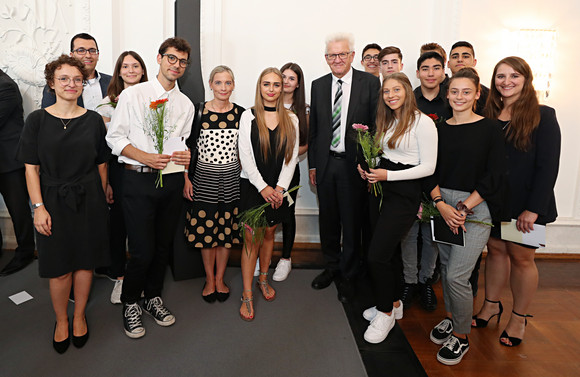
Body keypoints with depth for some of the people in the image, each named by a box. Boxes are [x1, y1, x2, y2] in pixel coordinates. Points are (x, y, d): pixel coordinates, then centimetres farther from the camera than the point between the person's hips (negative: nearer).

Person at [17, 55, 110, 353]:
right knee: (59, 268, 5)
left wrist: (98, 199, 7)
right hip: (53, 201, -1)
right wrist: (39, 207, -9)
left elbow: (101, 165, 7)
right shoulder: (37, 120, -1)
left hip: (88, 200, 1)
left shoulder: (93, 120, 3)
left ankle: (79, 316, 31)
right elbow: (31, 168, -3)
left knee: (84, 262, 10)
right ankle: (61, 320, 29)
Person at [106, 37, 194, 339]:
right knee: (142, 250, -4)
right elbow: (115, 136, -2)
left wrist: (186, 156, -3)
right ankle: (130, 303, 22)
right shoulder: (133, 94, 0)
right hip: (139, 180, -4)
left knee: (163, 245, 13)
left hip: (172, 180, 4)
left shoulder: (186, 104, 11)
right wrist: (145, 157, -17)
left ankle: (153, 297, 35)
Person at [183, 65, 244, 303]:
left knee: (227, 228, 8)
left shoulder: (240, 113, 2)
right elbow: (188, 147, 1)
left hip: (231, 178, 1)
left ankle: (220, 278, 27)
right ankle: (209, 279, 25)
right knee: (205, 228, 6)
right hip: (204, 177, -1)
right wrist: (186, 178, -4)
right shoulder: (198, 111, -2)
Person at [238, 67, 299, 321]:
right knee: (251, 238, -2)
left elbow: (292, 157, 2)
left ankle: (263, 279, 34)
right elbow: (245, 157, -6)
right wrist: (263, 187, -13)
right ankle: (247, 295, 7)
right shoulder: (248, 117, -1)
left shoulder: (291, 120, 5)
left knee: (269, 234, 14)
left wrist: (280, 188, -8)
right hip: (253, 186, -2)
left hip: (278, 189, 3)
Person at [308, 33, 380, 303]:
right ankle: (332, 267, 35)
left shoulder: (369, 82, -2)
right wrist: (312, 163, 8)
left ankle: (347, 276, 24)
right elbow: (313, 128, 11)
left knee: (351, 222, 6)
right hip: (325, 163, 4)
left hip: (354, 164, -3)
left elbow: (377, 122, -4)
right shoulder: (318, 85, 9)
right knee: (328, 220, 14)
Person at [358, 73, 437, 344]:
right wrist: (369, 168, 2)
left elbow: (428, 167, -13)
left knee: (377, 255, -9)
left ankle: (385, 313, 12)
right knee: (391, 250, 17)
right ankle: (393, 303, 34)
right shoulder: (387, 121, 13)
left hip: (404, 194, -8)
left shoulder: (422, 122, -11)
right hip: (383, 189, 8)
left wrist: (388, 175, -18)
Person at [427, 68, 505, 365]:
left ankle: (460, 336, 14)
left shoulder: (490, 129, -3)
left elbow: (494, 176, -7)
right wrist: (441, 204, -9)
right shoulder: (439, 129, 7)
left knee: (457, 275, -7)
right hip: (443, 204, 4)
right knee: (446, 267, 13)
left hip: (476, 207, -4)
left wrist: (464, 208, -14)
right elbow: (431, 170, 6)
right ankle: (451, 318, 35)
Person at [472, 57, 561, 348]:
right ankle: (491, 305, 31)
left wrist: (534, 208, -17)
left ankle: (519, 318, 24)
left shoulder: (542, 116, -7)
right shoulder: (489, 115, 7)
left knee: (521, 257, 7)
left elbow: (548, 166, -12)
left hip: (525, 203, -4)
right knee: (495, 250, 13)